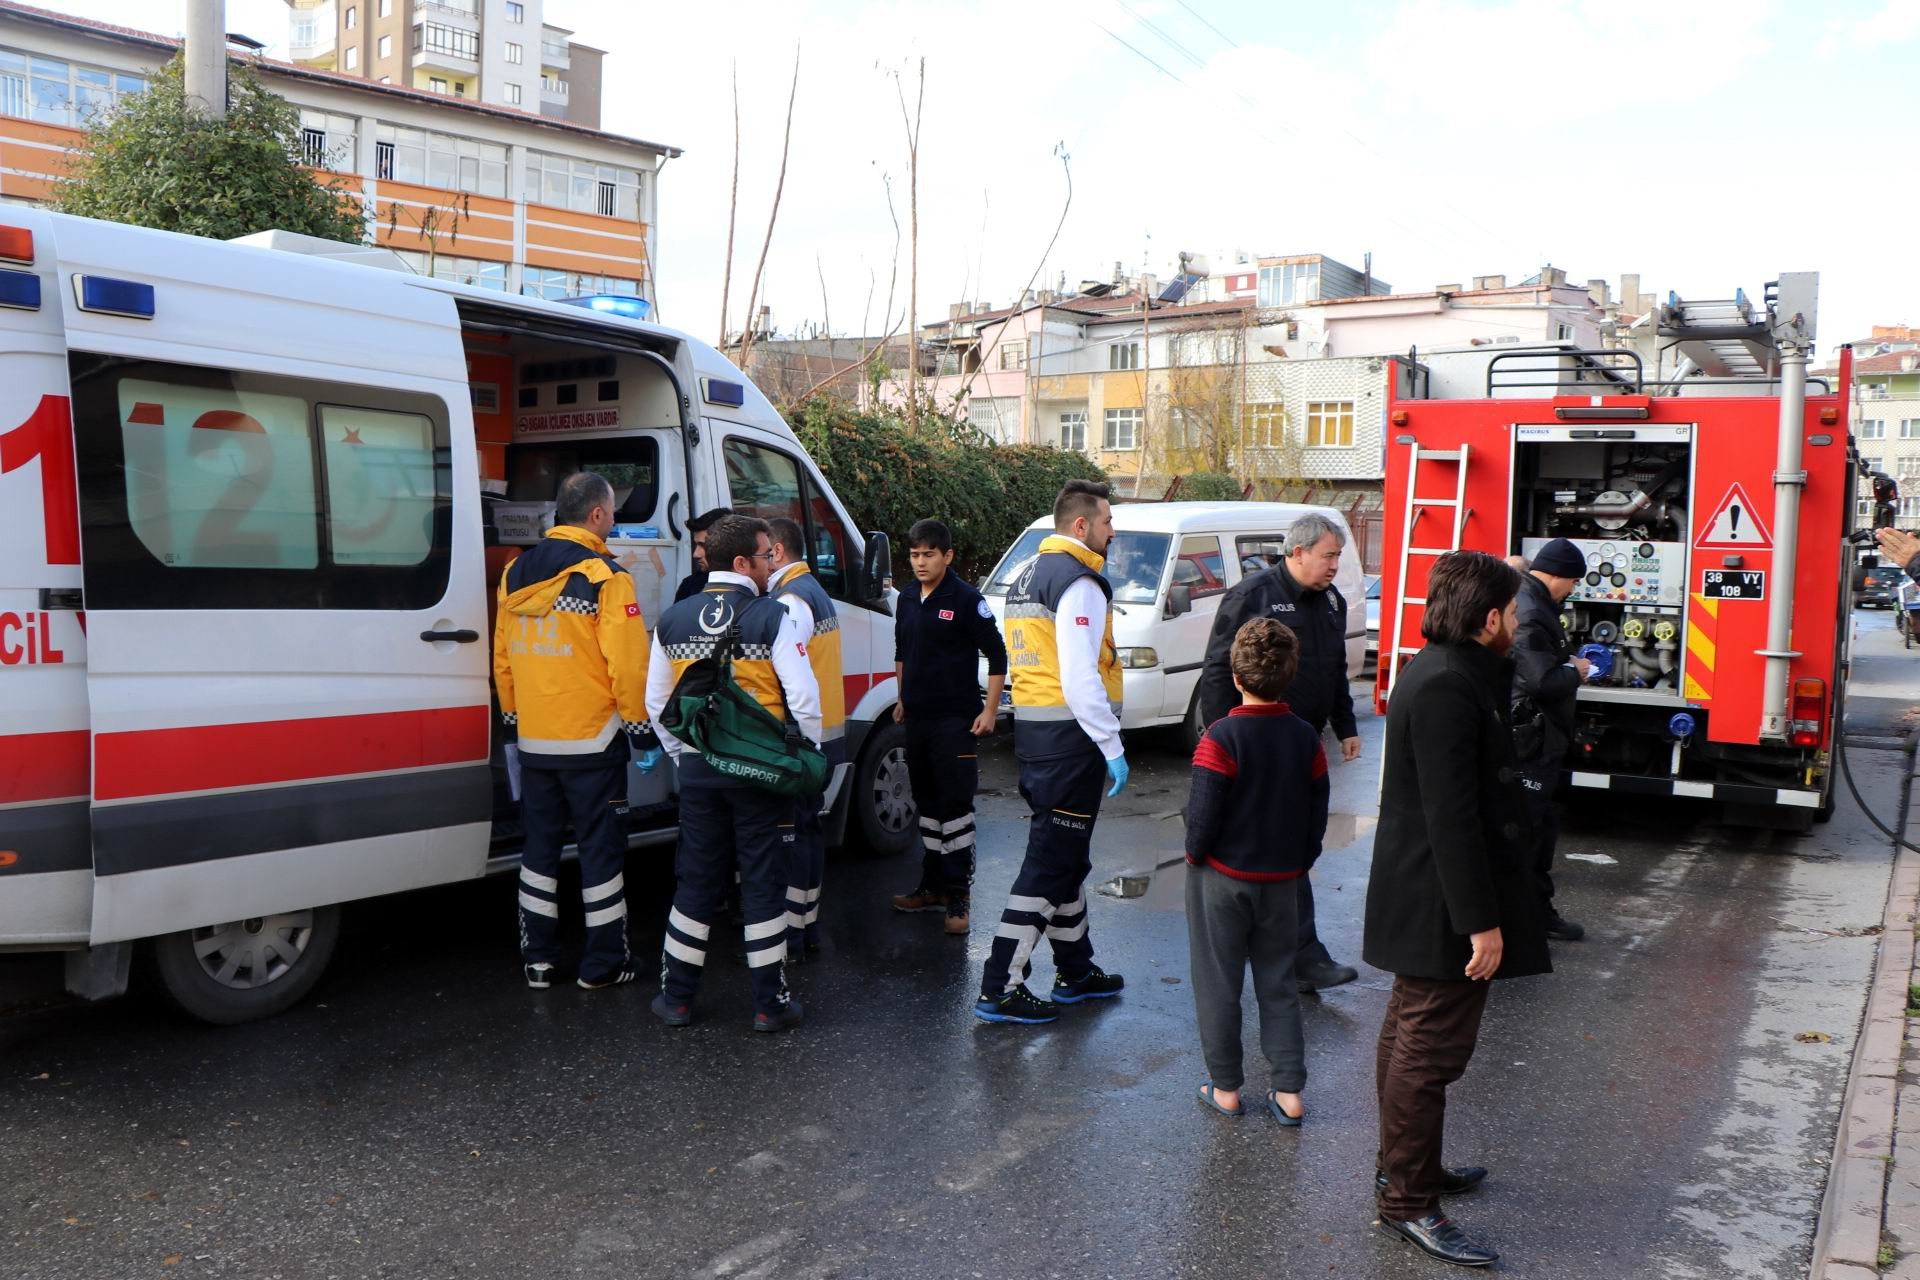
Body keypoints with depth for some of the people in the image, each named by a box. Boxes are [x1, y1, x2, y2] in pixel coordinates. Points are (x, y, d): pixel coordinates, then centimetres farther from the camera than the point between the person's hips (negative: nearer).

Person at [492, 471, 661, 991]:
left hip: (533, 742, 6)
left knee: (539, 849, 15)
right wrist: (642, 731, -7)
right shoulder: (604, 576, -14)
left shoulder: (516, 573, 7)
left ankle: (537, 959, 21)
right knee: (601, 850, 4)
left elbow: (502, 659, 12)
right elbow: (628, 664, -17)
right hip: (591, 742, -6)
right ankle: (603, 964, 11)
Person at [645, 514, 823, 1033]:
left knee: (695, 883, 14)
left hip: (698, 771, 4)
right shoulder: (773, 617, -11)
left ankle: (676, 997, 21)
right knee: (764, 885, 5)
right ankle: (770, 1003, 11)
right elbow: (803, 697, -14)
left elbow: (656, 702, 11)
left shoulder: (673, 620, 5)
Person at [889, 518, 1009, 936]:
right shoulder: (908, 602, 11)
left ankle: (958, 894, 0)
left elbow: (997, 655, -9)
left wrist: (990, 710, -12)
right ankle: (933, 885, 24)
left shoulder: (966, 600, -9)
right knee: (927, 803, 14)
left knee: (955, 806, -5)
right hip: (917, 719, 7)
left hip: (955, 721, -7)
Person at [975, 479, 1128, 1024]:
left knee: (1067, 857, 20)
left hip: (1033, 731, 10)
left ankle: (1075, 971, 32)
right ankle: (1000, 990, -2)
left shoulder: (1028, 577, 16)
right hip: (1070, 737, -10)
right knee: (1049, 864, -5)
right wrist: (1111, 747, -19)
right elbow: (1080, 676, -22)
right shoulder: (1079, 582, -14)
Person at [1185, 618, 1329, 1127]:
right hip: (1281, 881, 4)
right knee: (1278, 982, 14)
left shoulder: (1221, 737, -18)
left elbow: (1203, 813, -19)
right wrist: (1298, 864, 15)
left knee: (1218, 984, 9)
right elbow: (1318, 815, 3)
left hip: (1222, 878, -4)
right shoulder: (1307, 739, -3)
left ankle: (1225, 1088, 17)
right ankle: (1289, 1092, 14)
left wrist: (1195, 855, -1)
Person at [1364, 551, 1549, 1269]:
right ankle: (1408, 1202, 10)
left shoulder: (1442, 672, 9)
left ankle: (1406, 1166, 36)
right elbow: (1452, 817, -26)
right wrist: (1482, 921, -24)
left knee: (1411, 1034, 20)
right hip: (1441, 904, -11)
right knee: (1431, 1048, -1)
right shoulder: (1446, 688, -24)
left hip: (1421, 901, 11)